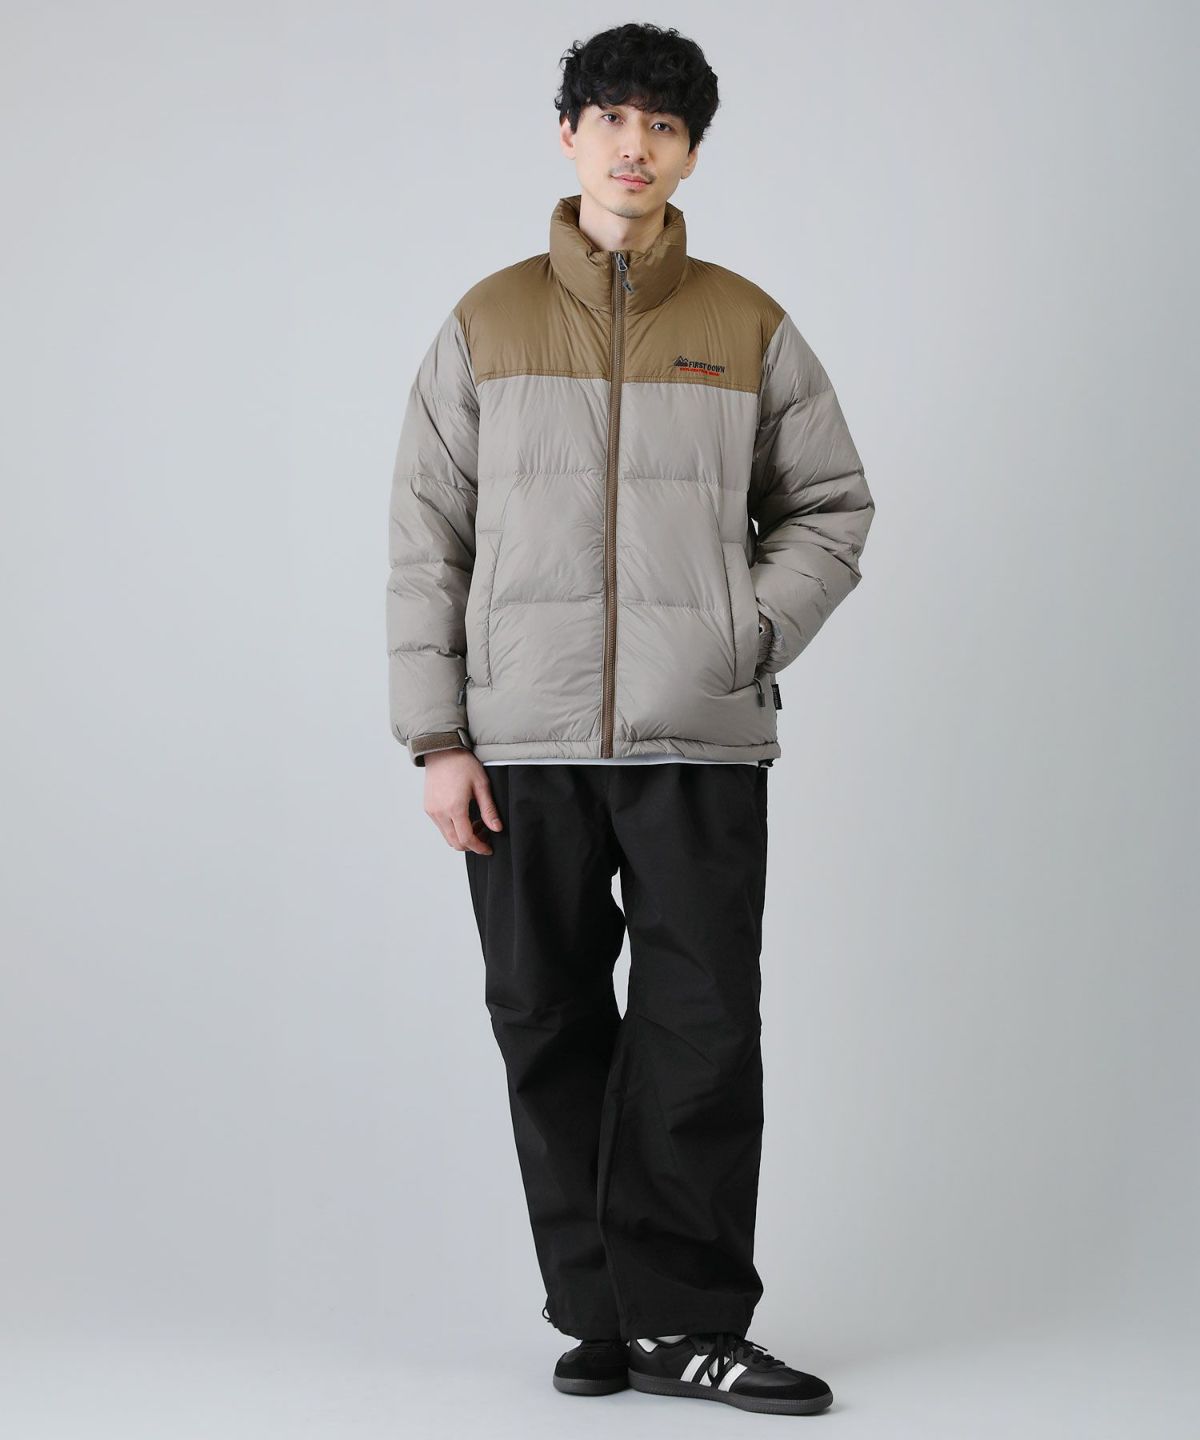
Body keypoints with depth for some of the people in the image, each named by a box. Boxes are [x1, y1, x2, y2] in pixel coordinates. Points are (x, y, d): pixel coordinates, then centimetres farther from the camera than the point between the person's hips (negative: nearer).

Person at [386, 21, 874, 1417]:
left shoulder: (749, 328, 7)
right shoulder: (487, 324, 7)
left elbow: (831, 507, 12)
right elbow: (426, 540, 5)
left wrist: (745, 640, -4)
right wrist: (437, 737, -2)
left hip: (701, 743, -1)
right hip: (522, 745, 1)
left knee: (702, 1036, -4)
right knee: (549, 1032, 4)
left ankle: (682, 1321, 4)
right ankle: (601, 1313, 14)